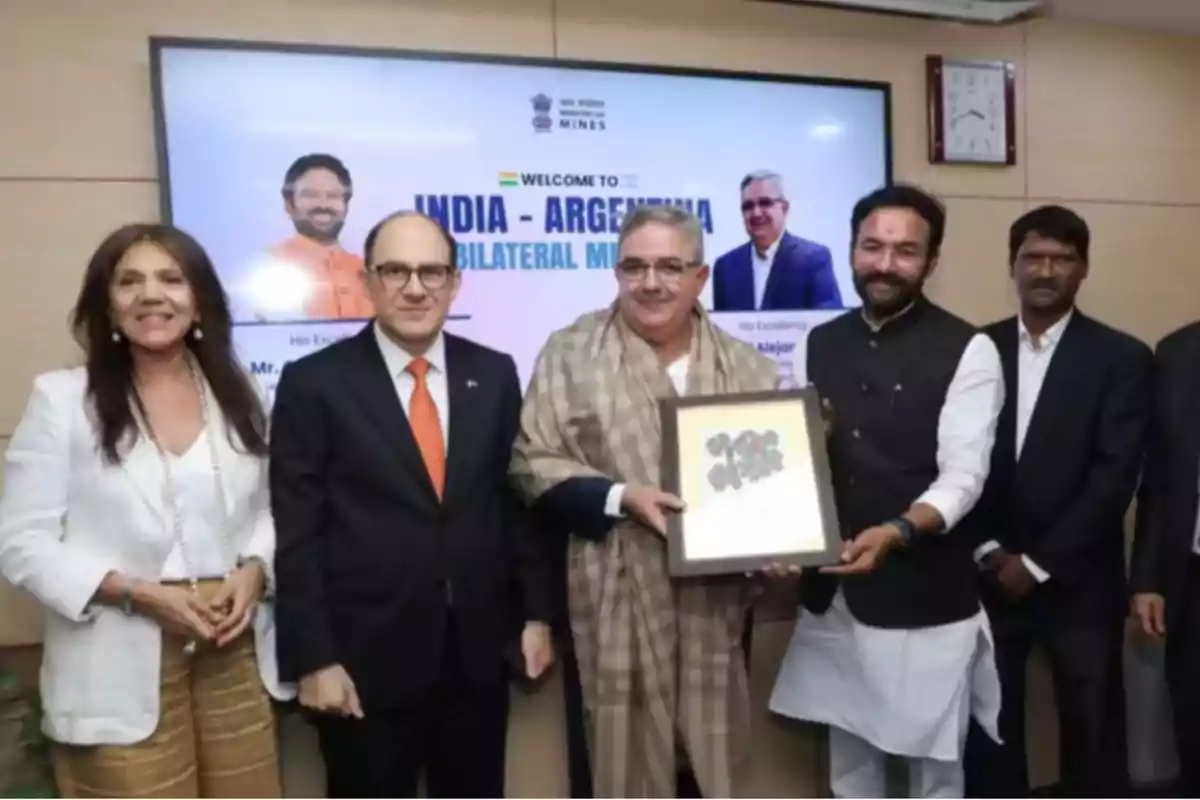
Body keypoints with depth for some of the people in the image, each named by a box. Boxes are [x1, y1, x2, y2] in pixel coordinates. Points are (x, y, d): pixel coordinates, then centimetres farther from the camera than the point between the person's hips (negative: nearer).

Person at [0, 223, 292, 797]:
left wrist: (254, 569, -8)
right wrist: (136, 591, -16)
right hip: (124, 666, -3)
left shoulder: (235, 396, 10)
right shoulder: (61, 399, -3)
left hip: (233, 649, 4)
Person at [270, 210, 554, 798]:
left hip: (478, 655, 3)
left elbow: (518, 498, 8)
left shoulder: (493, 374, 4)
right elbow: (296, 533, -8)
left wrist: (536, 613, 7)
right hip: (366, 660, -3)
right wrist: (312, 659, -10)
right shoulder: (314, 382, -6)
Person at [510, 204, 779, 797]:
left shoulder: (747, 367, 8)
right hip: (614, 604, -3)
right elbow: (532, 462, -3)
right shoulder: (571, 353, -1)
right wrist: (620, 498, -16)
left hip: (715, 602, 3)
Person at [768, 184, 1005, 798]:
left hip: (925, 598, -4)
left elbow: (963, 476, -16)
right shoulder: (821, 343, 7)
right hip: (832, 594, 5)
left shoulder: (967, 351, -8)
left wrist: (895, 533, -32)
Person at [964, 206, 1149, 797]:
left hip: (1079, 583, -1)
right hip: (988, 577, 2)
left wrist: (1039, 563, -12)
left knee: (1092, 735, 10)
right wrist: (989, 552, -7)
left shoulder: (1123, 358, -2)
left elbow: (1114, 477, -9)